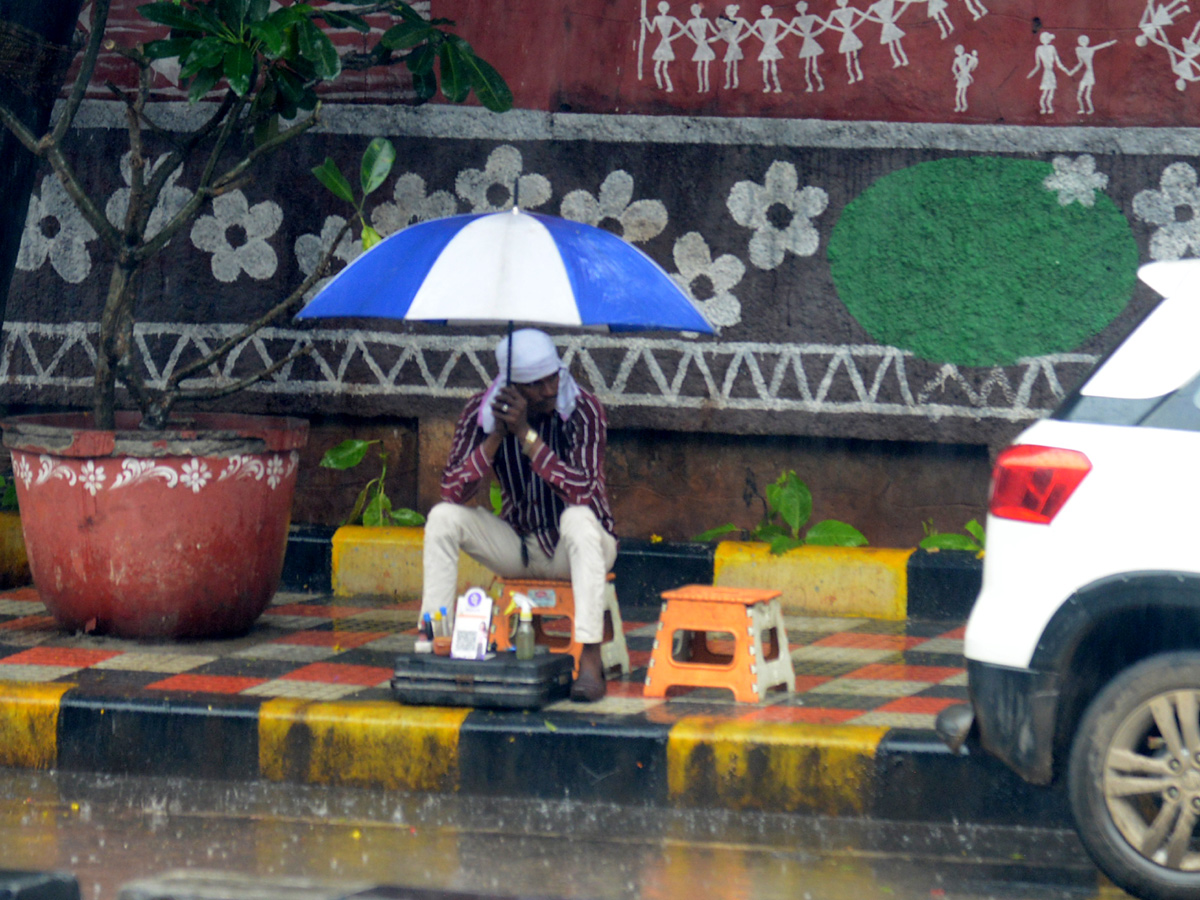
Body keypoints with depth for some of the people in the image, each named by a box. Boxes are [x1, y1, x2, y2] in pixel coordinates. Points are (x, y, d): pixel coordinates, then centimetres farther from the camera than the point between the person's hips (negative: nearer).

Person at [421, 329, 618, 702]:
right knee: (443, 518, -17)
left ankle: (591, 660, -41)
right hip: (520, 546, 4)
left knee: (579, 519, -37)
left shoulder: (583, 410, -20)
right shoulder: (481, 411, -10)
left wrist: (526, 434, -35)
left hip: (576, 548, -4)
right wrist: (496, 435, -29)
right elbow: (453, 492, -18)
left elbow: (583, 492, -33)